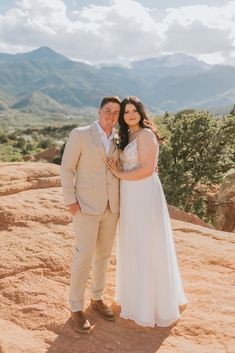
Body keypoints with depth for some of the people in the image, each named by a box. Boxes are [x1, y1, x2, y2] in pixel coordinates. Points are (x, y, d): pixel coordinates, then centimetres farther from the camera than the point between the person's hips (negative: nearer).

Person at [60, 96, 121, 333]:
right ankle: (76, 308, 9)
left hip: (111, 205, 6)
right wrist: (70, 202, -14)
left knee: (103, 254, 12)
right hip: (86, 205, -5)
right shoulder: (79, 134, -9)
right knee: (84, 256, -7)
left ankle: (97, 298, 30)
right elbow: (66, 169, -9)